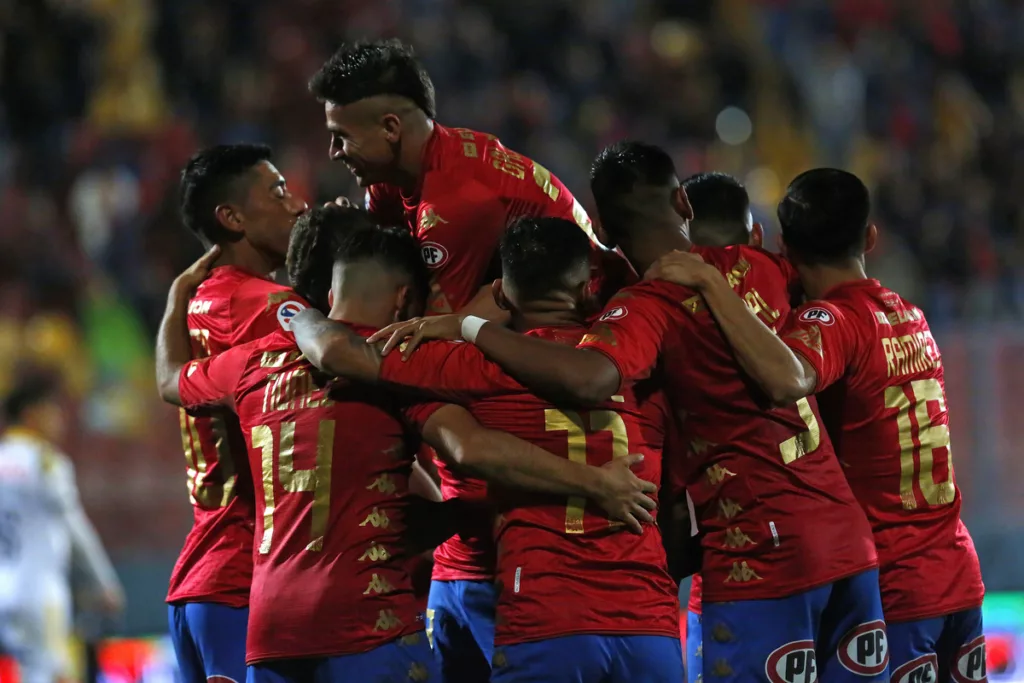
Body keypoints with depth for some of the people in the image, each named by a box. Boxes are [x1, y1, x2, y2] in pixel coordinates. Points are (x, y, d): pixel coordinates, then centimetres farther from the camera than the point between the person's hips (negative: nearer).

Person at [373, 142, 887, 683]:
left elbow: (590, 379, -31)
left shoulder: (650, 308, -10)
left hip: (760, 557, -6)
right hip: (847, 539, 6)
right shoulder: (757, 268, 8)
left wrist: (468, 328, -21)